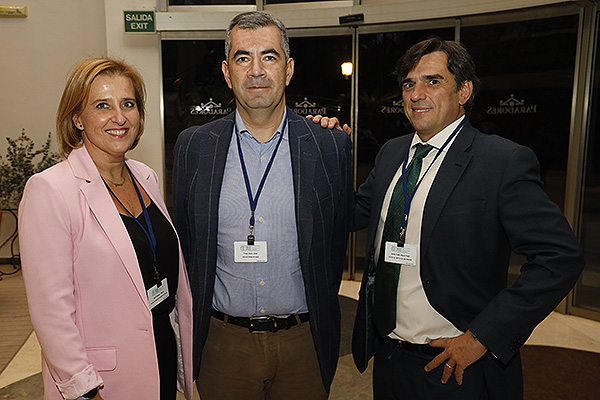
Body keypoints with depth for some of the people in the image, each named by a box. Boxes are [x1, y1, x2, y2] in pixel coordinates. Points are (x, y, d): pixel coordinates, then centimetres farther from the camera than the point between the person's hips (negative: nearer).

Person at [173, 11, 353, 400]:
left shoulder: (332, 146, -6)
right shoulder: (194, 146, -3)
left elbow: (338, 237, 2)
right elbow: (184, 240, 4)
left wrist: (319, 316, 6)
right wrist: (197, 319, 7)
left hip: (304, 341, 0)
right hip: (223, 342, 1)